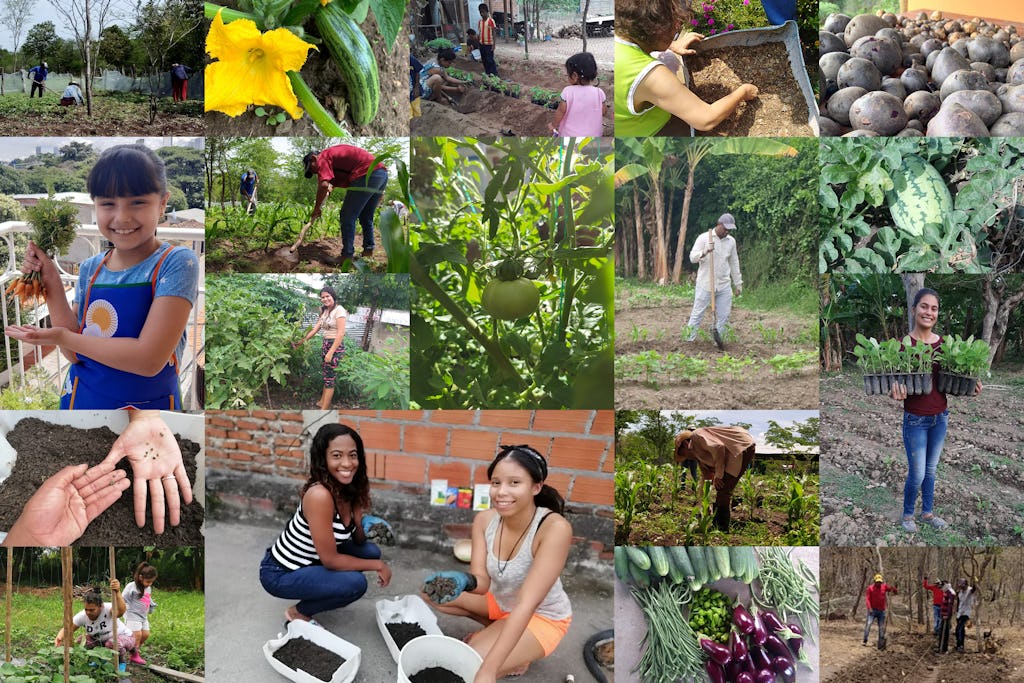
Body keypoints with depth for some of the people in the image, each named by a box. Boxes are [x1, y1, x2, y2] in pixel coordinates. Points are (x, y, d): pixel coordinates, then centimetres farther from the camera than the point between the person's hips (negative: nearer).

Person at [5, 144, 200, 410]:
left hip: (148, 402, -4)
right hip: (80, 398, 5)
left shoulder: (177, 263, -18)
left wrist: (63, 337, -18)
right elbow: (75, 355, -4)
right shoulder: (90, 268, 0)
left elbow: (150, 360, -26)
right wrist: (53, 287, -11)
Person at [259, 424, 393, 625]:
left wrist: (368, 527, -16)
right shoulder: (319, 495, -30)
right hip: (280, 574, -8)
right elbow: (330, 560, -25)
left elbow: (358, 540, 6)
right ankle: (299, 612, 2)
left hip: (309, 560, 8)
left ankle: (319, 593, 16)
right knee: (355, 583, -22)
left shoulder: (351, 490, -6)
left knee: (371, 551, 2)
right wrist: (378, 565, -16)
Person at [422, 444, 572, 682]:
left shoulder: (555, 528, -34)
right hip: (499, 600, 6)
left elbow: (525, 605, -37)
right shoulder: (484, 520, -16)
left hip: (541, 617, -6)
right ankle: (496, 631, 9)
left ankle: (518, 656, 6)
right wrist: (464, 581, -44)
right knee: (434, 591, -7)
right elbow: (482, 581, -18)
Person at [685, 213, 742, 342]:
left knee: (724, 315, 3)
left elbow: (734, 263, 16)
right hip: (705, 284, -4)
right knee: (697, 313, 0)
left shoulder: (731, 241, 9)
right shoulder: (703, 238, -5)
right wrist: (704, 252, -29)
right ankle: (689, 339, 7)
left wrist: (738, 283, 16)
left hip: (724, 286, 4)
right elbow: (692, 257, -9)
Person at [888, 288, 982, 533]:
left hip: (940, 417, 5)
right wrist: (895, 393, -35)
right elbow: (894, 384, -13)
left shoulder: (943, 343, -1)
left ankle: (927, 513, 36)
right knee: (917, 475, 3)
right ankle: (907, 515, 26)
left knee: (931, 470, 18)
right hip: (915, 420, -4)